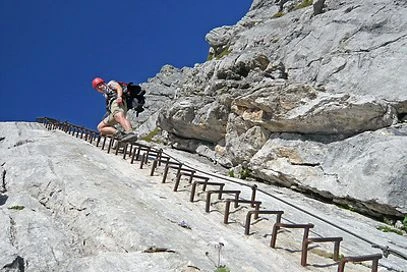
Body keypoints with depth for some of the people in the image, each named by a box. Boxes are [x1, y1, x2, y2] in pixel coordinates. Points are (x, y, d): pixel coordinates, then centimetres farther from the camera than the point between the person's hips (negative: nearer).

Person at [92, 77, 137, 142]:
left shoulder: (111, 83, 24)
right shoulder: (106, 95, 43)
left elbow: (119, 88, 2)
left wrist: (119, 97, -18)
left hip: (116, 102, -9)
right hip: (112, 113, 9)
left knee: (119, 116, -38)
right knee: (100, 127, 1)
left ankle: (130, 133, -66)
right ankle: (118, 133, -28)